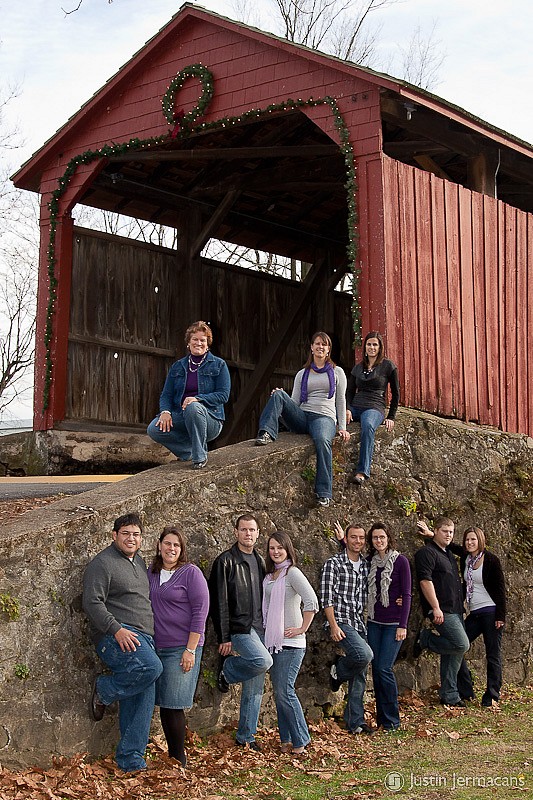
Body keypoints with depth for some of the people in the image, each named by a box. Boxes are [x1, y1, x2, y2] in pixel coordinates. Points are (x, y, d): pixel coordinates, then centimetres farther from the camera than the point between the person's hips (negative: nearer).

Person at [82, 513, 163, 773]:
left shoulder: (138, 561, 21)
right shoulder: (102, 563, -5)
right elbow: (92, 603, -14)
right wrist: (117, 629, -23)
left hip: (142, 638, 8)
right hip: (115, 636, -8)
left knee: (143, 701, 2)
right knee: (151, 667, -32)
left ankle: (131, 761, 8)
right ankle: (104, 690, -8)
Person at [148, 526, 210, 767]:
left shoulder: (191, 573, -6)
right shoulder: (151, 574, 11)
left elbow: (200, 611, -9)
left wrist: (191, 650, -14)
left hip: (181, 648, -5)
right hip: (156, 647, 6)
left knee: (173, 705, -5)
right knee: (163, 705, 7)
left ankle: (179, 761, 6)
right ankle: (172, 758, 19)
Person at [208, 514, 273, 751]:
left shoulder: (259, 561, 15)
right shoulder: (225, 561, -6)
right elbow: (219, 602, -9)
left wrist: (265, 628, 13)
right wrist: (224, 638, -13)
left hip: (258, 629, 7)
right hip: (238, 628, -6)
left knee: (255, 688, 6)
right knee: (264, 661, -28)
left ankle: (246, 736, 15)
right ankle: (227, 670, -1)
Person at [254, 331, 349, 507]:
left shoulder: (337, 372, 18)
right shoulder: (302, 374, 23)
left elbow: (340, 401, 14)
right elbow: (295, 402, 17)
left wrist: (342, 428, 4)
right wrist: (280, 400, -5)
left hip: (325, 417, -3)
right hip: (302, 417, 3)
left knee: (322, 441, -38)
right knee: (279, 395, -22)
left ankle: (324, 494, -38)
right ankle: (267, 433, -37)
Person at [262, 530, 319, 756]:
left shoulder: (292, 573, -11)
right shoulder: (269, 576, 13)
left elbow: (311, 602, -20)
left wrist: (302, 629, -15)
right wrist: (267, 635, 11)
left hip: (290, 643, -8)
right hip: (273, 641, 8)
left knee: (284, 692, -9)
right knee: (278, 692, 10)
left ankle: (300, 741, 1)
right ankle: (286, 740, 17)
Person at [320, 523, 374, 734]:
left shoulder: (365, 565, 13)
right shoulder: (333, 564, -5)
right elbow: (326, 598, -10)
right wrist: (334, 626, -17)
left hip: (360, 623, 7)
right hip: (341, 621, -6)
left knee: (360, 676, 6)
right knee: (365, 655, -29)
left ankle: (355, 722, 14)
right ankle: (338, 669, 2)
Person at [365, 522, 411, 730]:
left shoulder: (400, 561, -5)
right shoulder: (370, 562, 8)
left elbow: (407, 594, -7)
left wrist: (403, 625, -12)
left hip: (393, 623, -5)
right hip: (374, 622, 5)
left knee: (384, 668, -11)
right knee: (376, 669, 4)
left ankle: (392, 720, -1)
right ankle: (381, 719, 12)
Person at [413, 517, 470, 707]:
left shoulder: (448, 554, 21)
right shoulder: (427, 552, -8)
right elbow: (425, 581, -17)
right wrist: (435, 608, -22)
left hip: (455, 611, 9)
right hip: (442, 611, -9)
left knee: (453, 652, 8)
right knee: (462, 645, -19)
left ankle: (449, 696, 13)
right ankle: (425, 639, -1)